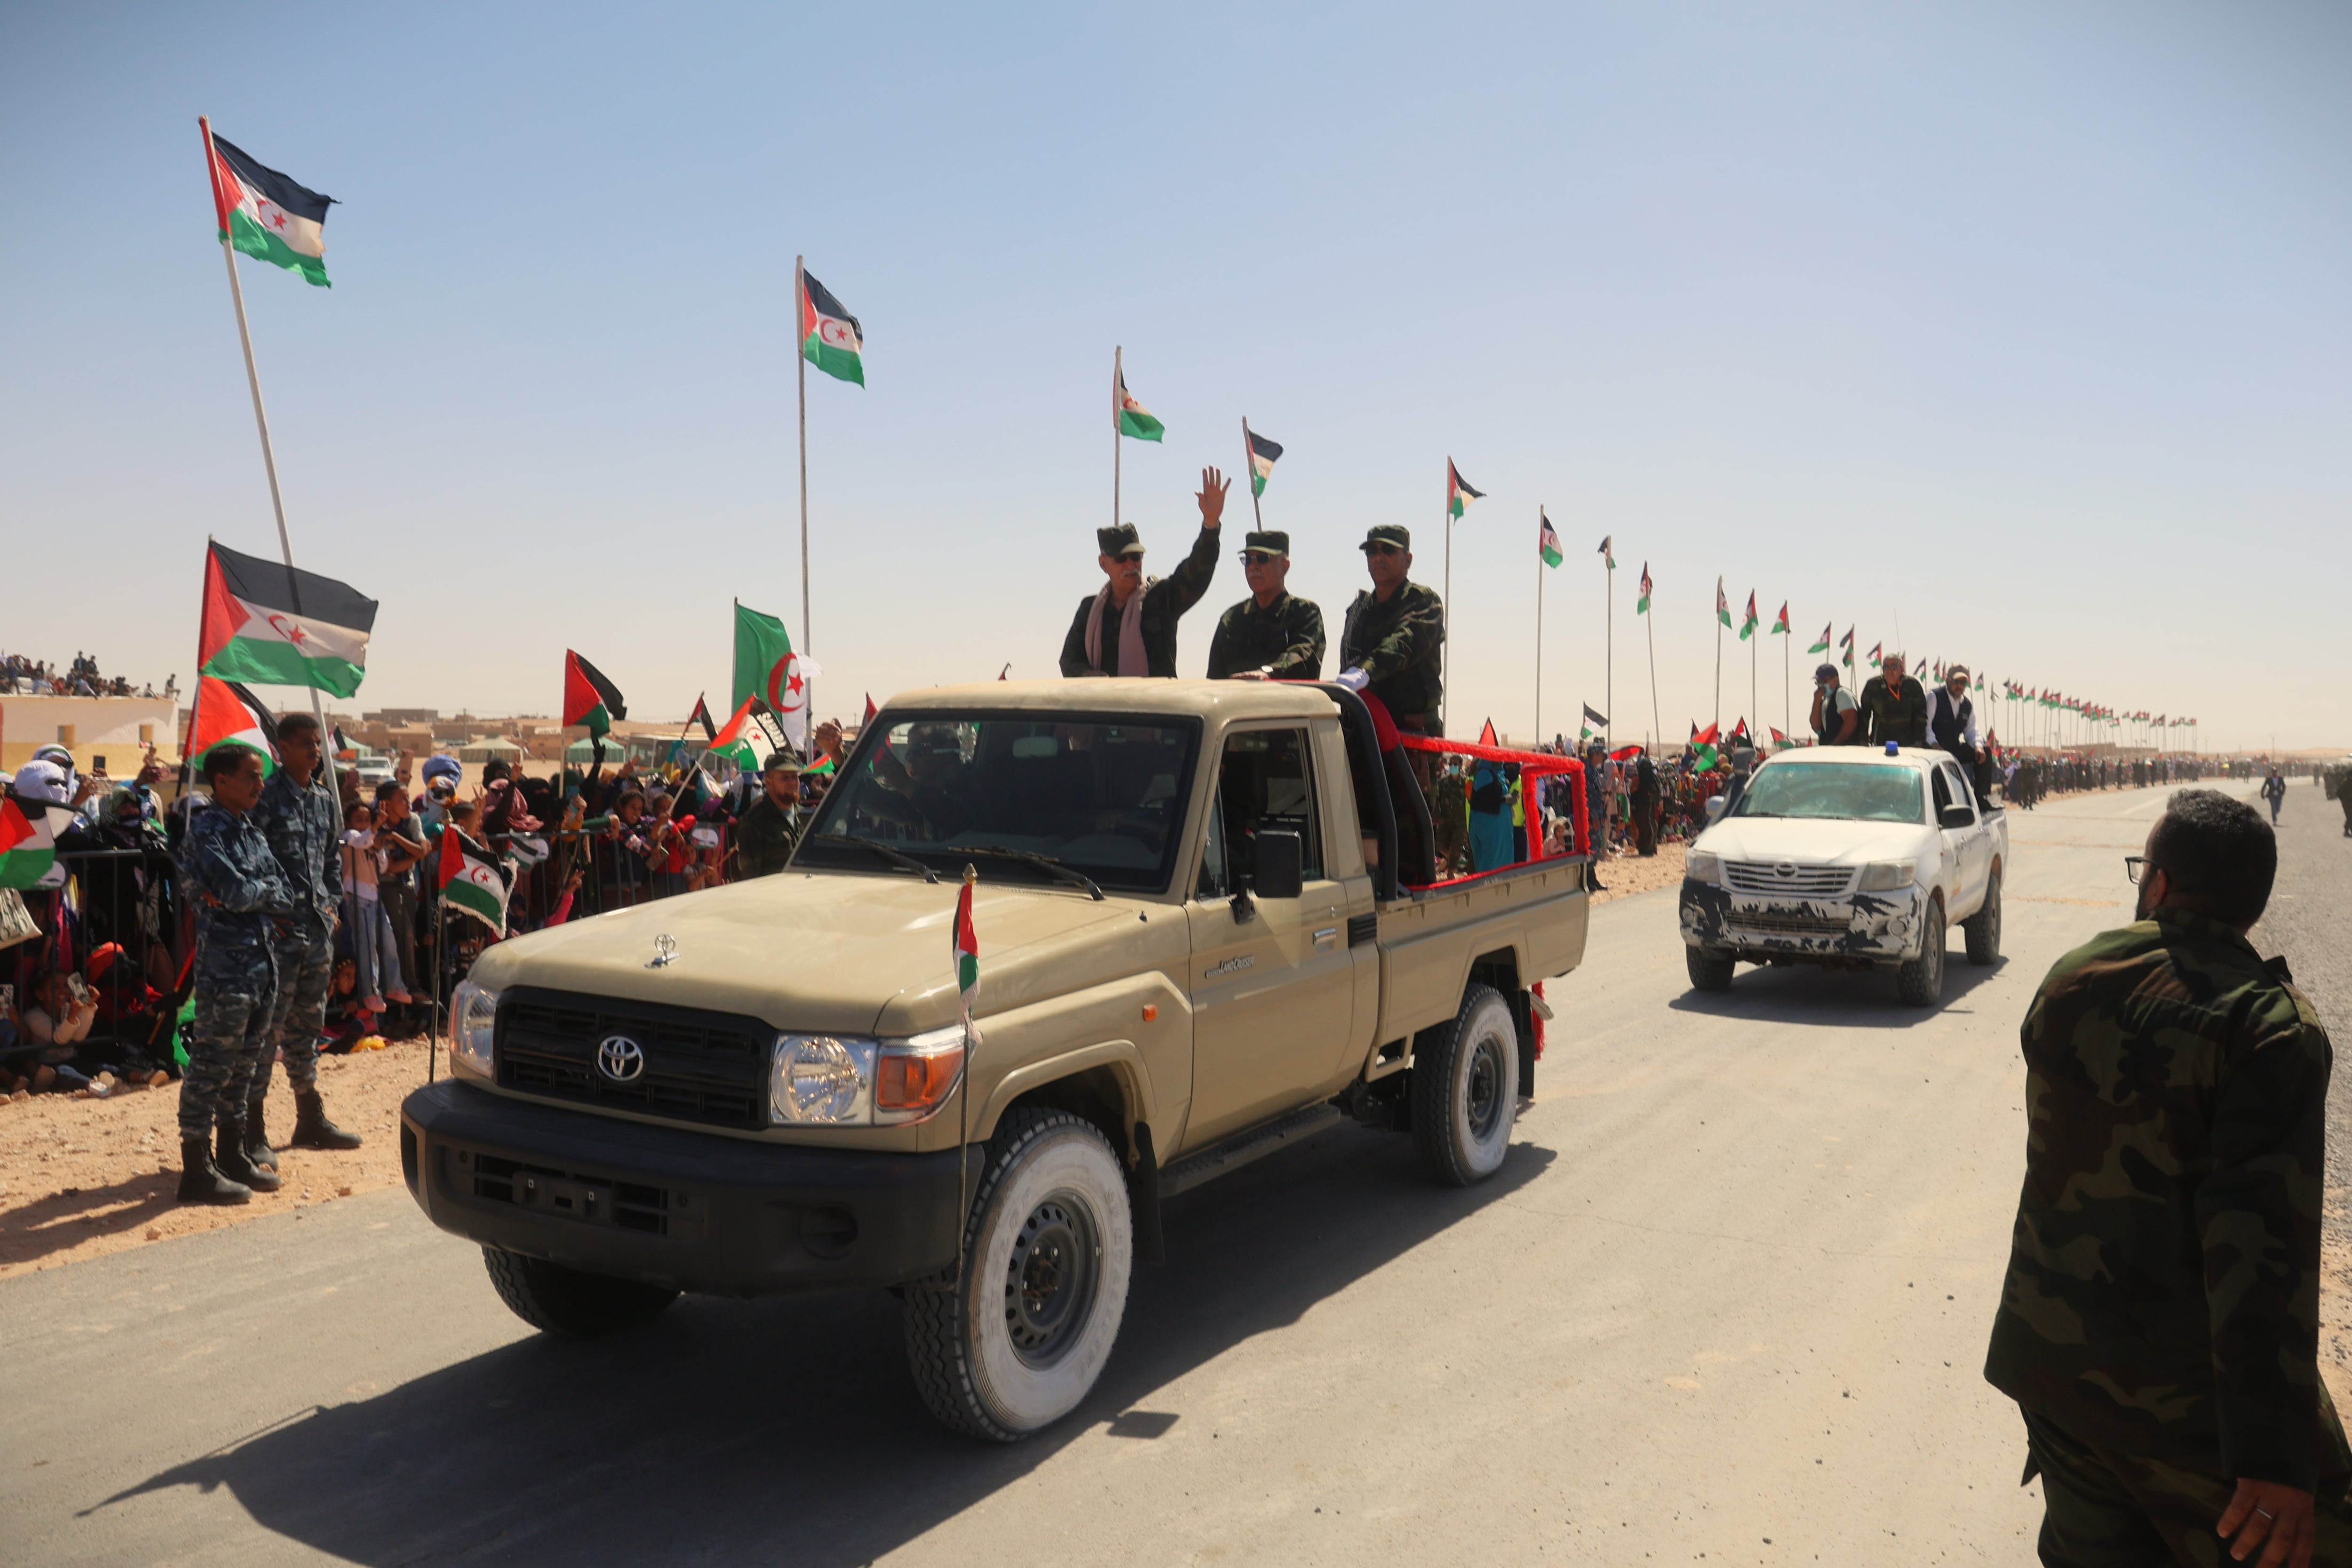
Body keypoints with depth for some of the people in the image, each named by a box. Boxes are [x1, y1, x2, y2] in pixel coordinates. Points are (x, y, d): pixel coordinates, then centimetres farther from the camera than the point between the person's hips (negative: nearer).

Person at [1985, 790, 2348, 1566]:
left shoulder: (2071, 983, -1)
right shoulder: (2272, 1028, -17)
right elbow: (2270, 1244, -22)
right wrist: (2274, 1454, -22)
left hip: (2052, 1349, 5)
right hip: (2183, 1385, -5)